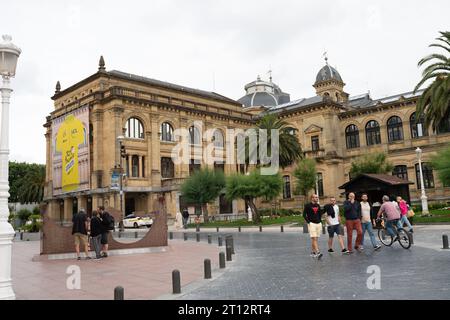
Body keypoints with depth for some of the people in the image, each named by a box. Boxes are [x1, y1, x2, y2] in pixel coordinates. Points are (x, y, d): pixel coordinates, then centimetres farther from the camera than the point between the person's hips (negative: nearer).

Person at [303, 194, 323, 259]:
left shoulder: (318, 206, 13)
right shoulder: (308, 205, -5)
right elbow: (304, 214, -6)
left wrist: (320, 221, 14)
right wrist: (308, 222, -11)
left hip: (318, 224, 6)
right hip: (312, 224, -6)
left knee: (316, 239, 10)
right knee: (314, 238, -13)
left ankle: (313, 252, 20)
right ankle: (317, 252, -19)